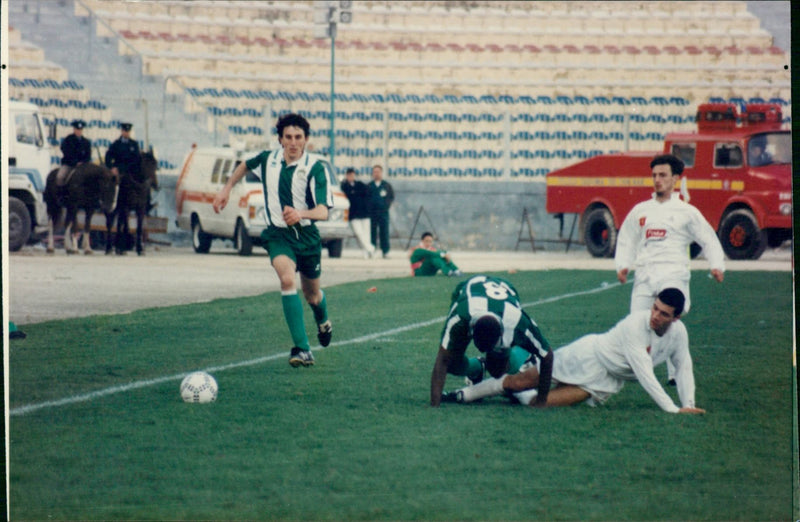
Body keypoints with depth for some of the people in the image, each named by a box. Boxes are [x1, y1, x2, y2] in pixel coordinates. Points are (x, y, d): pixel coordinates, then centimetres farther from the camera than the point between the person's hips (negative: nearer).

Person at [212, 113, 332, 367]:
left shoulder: (314, 167, -15)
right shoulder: (269, 159, -4)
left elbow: (324, 212, -24)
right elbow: (245, 165, 22)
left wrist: (301, 214, -43)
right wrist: (226, 188, 17)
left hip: (307, 236, 0)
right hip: (278, 235, 0)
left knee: (312, 295, 16)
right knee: (288, 279, -28)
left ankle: (323, 322, 56)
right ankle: (302, 349, -31)